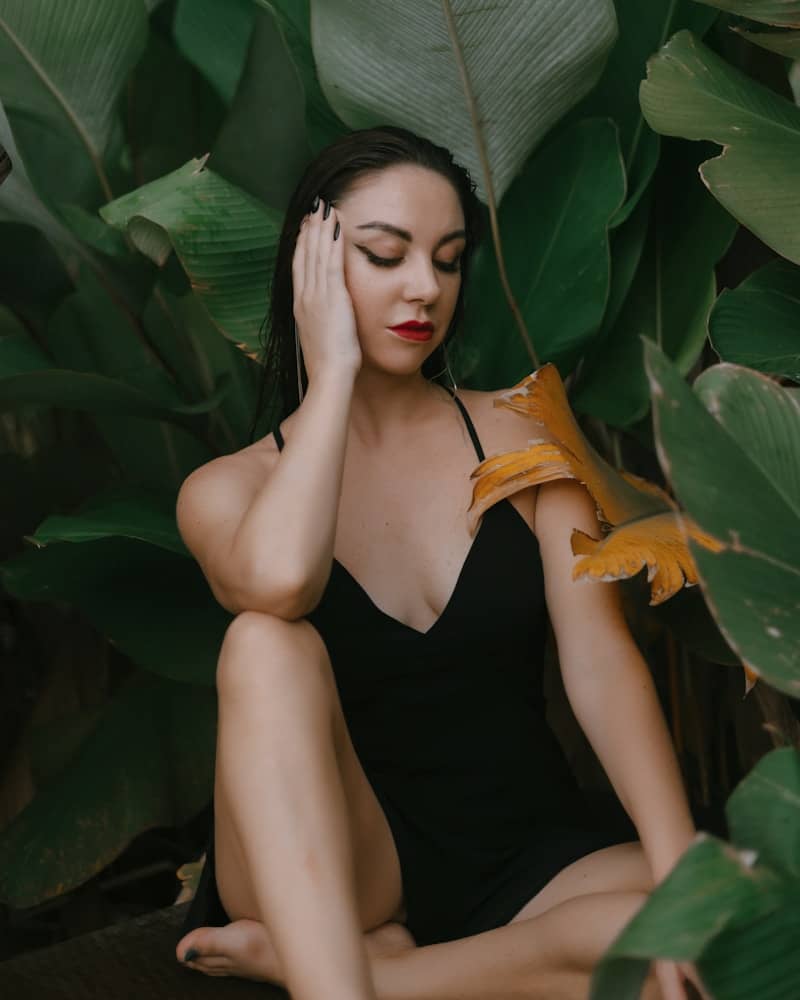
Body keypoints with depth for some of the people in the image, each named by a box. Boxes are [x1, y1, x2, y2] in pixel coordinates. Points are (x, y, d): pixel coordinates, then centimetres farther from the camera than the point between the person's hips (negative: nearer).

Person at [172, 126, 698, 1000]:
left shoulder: (520, 439, 5)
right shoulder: (226, 491, 1)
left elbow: (600, 659, -7)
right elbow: (279, 580, -26)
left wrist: (683, 873, -22)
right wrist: (332, 371, -13)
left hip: (527, 861, 2)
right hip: (326, 870, -2)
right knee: (267, 640, -28)